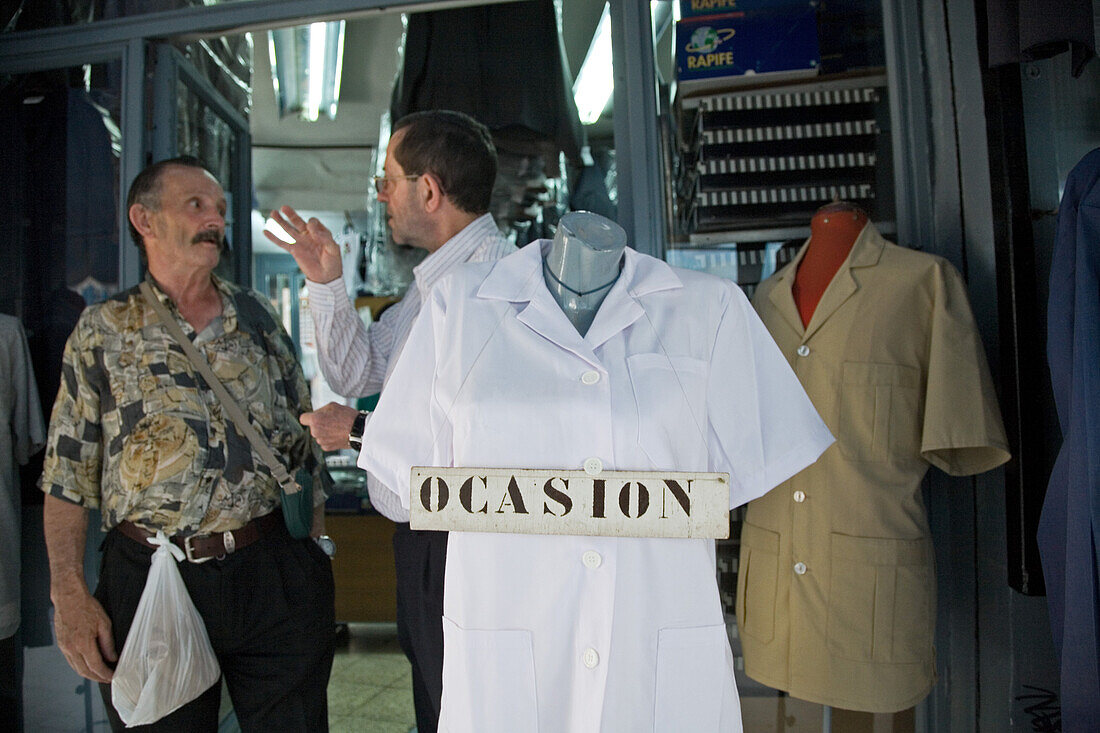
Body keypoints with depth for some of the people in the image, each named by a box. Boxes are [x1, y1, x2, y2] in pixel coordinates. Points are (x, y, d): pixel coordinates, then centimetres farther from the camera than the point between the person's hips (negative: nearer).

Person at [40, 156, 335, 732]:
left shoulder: (258, 317, 9)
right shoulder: (103, 331, 4)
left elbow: (305, 441, 10)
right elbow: (68, 473, 3)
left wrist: (316, 557, 5)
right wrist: (69, 592, -5)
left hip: (274, 576, 2)